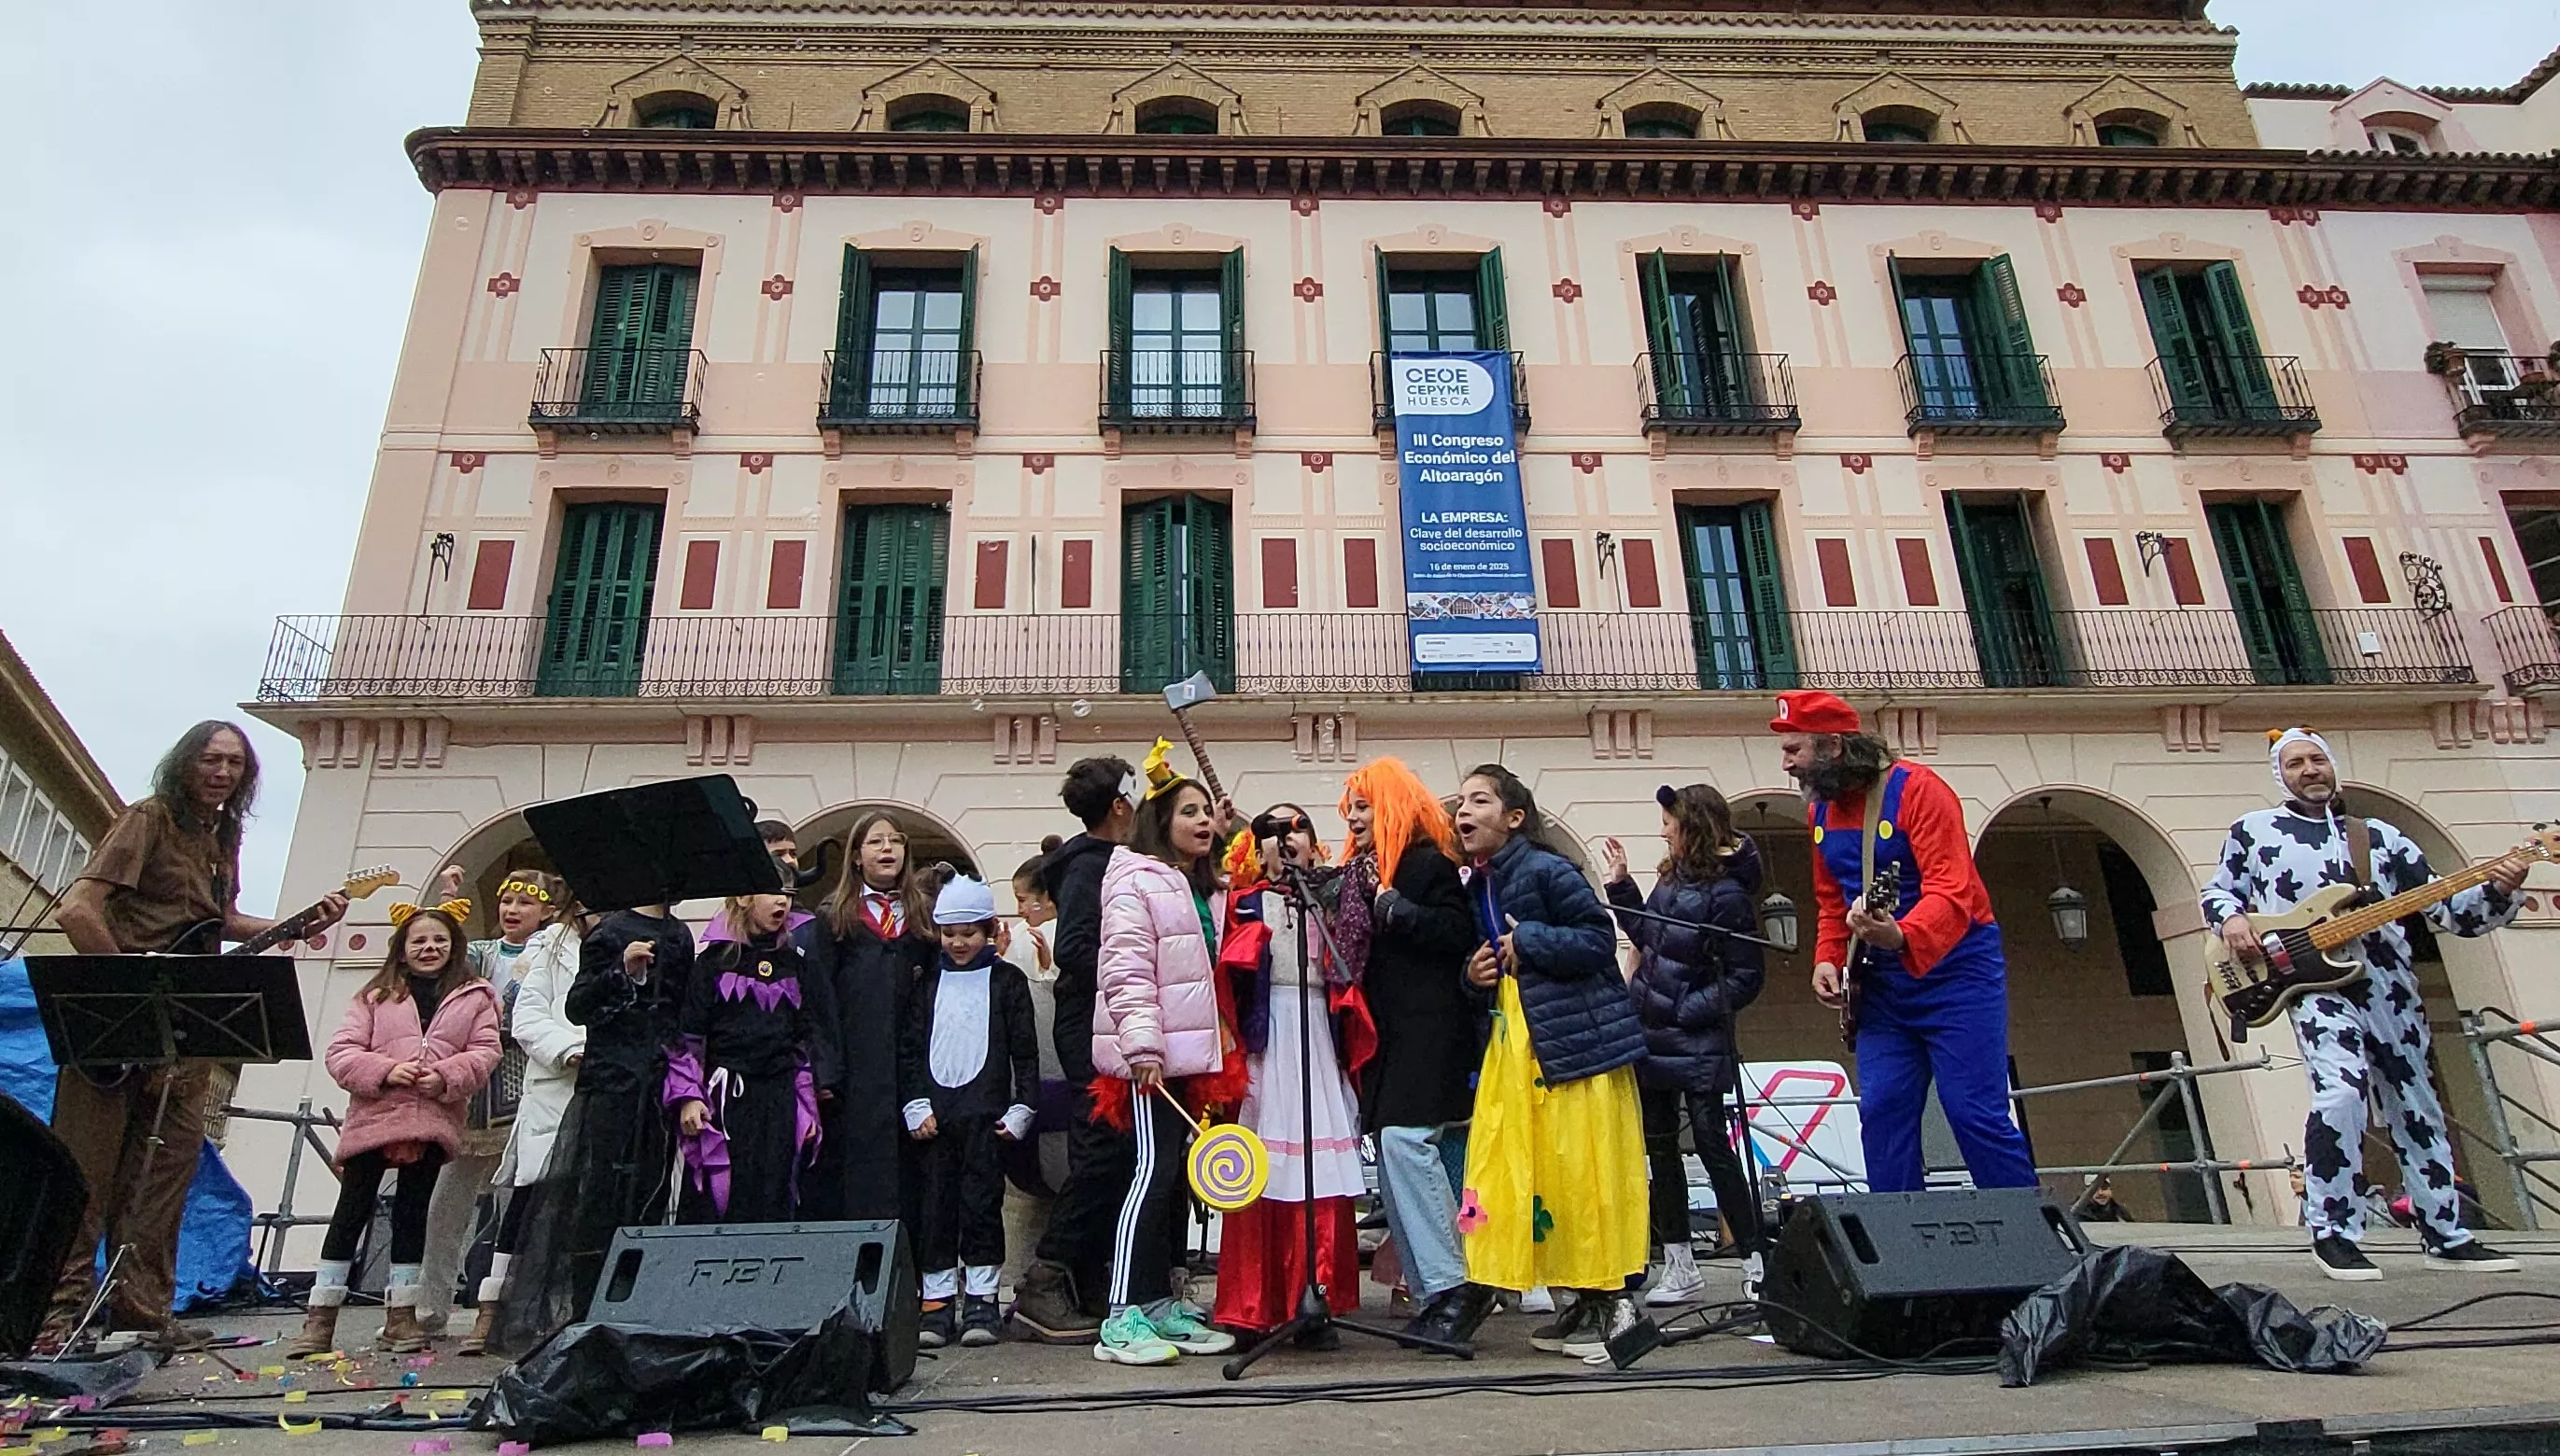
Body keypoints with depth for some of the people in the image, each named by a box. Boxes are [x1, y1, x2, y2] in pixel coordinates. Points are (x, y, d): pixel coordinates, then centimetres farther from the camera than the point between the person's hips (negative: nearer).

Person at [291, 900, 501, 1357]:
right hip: (372, 1118, 0)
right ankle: (320, 1319, 12)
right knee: (352, 1211, 2)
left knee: (413, 1215, 9)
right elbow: (341, 1052, 2)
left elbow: (486, 1052, 1)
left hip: (432, 1122, 1)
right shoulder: (375, 997, 9)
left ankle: (401, 1318, 18)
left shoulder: (475, 997, 8)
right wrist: (385, 1071, -15)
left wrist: (445, 1077, -15)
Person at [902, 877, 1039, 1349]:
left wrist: (1021, 1108, -3)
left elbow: (1025, 1051, 4)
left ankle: (982, 1299, 9)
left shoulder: (1007, 980, 5)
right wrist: (916, 1106, 1)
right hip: (934, 1114, 2)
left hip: (987, 1114, -2)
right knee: (935, 1205, 4)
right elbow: (908, 1048, 10)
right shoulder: (927, 982, 12)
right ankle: (938, 1300, 13)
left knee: (982, 1203, 1)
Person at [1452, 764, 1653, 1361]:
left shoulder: (1547, 871, -11)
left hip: (1577, 1037, -8)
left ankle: (1617, 1298, 10)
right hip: (1513, 1043, 8)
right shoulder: (1475, 886, 13)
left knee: (1584, 1169, -4)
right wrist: (1473, 973, 3)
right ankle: (1574, 1299, 20)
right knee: (1526, 1172, 8)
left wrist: (1529, 941, -15)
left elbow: (1600, 940, -15)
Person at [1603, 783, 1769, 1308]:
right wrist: (1621, 885, 15)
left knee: (1713, 1146, -4)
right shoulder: (1673, 880, 8)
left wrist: (1687, 1010, -18)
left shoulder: (1725, 894, -16)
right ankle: (1680, 1267, 20)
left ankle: (1755, 1261, 9)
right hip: (1651, 1038, 9)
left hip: (1695, 1043, -8)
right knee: (1659, 1147, 11)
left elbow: (1744, 979, -14)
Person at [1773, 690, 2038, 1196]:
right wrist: (1827, 959, 0)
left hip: (1954, 970, -7)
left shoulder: (1916, 789, -16)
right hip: (1883, 984, 7)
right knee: (1881, 1113, 3)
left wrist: (1903, 937, -46)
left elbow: (1951, 891, -27)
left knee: (1977, 1114, -6)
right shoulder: (1820, 810, 7)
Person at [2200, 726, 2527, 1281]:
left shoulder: (2381, 837, 13)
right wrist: (2230, 919, -6)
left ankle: (2446, 1237, 30)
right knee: (2339, 1091, -25)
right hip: (2316, 983, -4)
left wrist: (2498, 890, -9)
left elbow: (2450, 912, 10)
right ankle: (2334, 1234, -12)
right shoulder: (2253, 830, 8)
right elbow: (2217, 890, 16)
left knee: (2416, 1111, 13)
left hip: (2390, 988, 4)